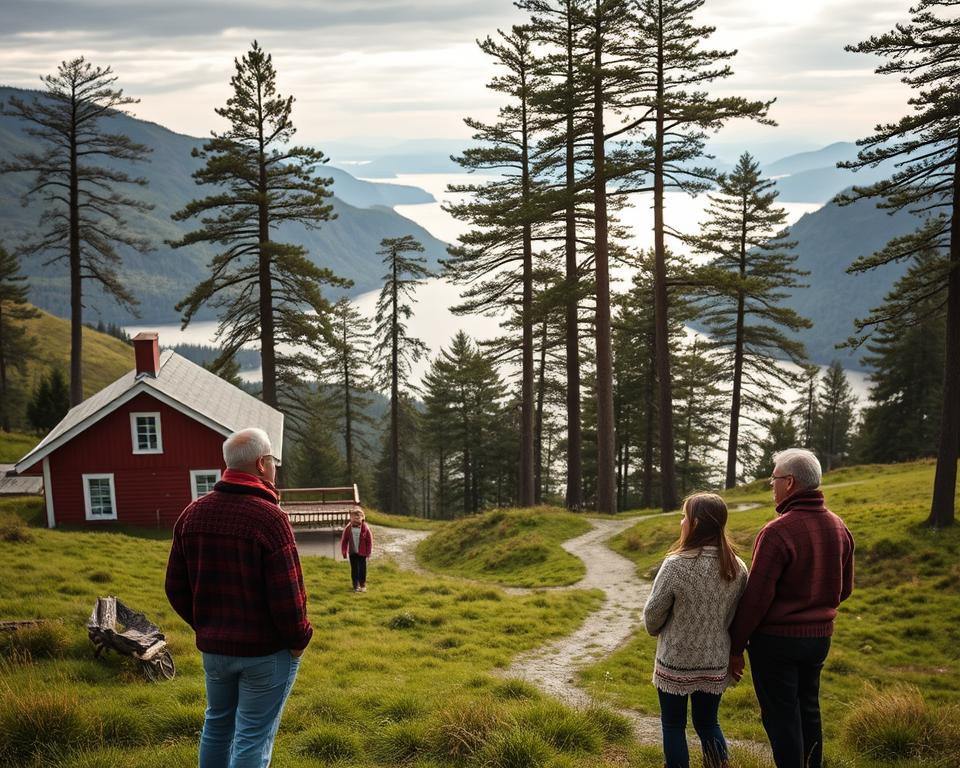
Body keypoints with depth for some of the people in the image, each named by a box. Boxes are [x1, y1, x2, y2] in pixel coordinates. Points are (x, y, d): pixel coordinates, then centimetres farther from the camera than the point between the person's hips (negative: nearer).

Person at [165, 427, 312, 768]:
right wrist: (298, 639, -5)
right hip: (266, 651, -6)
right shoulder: (269, 518, -21)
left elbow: (176, 587, 5)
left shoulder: (193, 513, 0)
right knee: (253, 738, 3)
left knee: (217, 724, 21)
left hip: (213, 647, 6)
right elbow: (287, 596, -21)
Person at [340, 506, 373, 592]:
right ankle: (356, 585, 16)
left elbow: (369, 541, -5)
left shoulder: (365, 528, -11)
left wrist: (368, 552, -6)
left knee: (362, 569, 4)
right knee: (354, 569, 6)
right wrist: (344, 552, 0)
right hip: (352, 553, 2)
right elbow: (344, 540, 2)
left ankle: (363, 584, 19)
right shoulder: (348, 529, -7)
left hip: (362, 553, -1)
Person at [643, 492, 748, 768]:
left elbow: (653, 612, -12)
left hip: (676, 662, -4)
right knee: (708, 723, 20)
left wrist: (654, 629, 11)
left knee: (673, 726, 12)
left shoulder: (676, 564, -21)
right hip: (716, 664, 4)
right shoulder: (737, 568, -7)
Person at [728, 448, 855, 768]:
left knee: (781, 717, 4)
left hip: (776, 640, -7)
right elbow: (843, 588, 11)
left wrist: (736, 647, -9)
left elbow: (756, 597, -20)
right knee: (808, 709, 20)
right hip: (819, 637, 7)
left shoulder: (778, 532, -22)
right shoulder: (838, 527, 0)